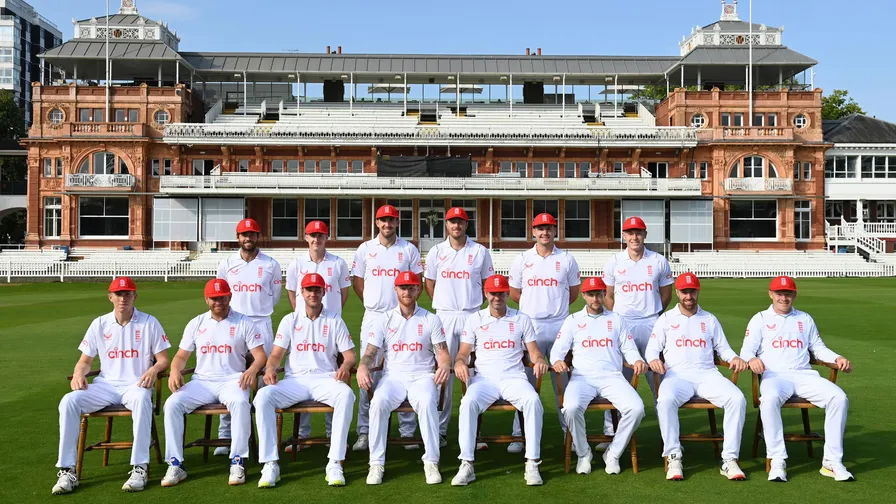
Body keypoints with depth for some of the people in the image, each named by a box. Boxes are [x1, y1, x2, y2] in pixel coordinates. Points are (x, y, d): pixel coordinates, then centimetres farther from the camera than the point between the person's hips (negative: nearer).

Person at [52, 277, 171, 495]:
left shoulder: (149, 323, 4)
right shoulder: (100, 324, 11)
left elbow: (163, 359, 3)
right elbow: (85, 360, 14)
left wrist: (153, 369, -20)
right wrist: (79, 374, -9)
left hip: (135, 385, -3)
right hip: (105, 385, 3)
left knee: (142, 399, -39)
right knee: (68, 401, -24)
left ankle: (139, 468, -35)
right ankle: (67, 471, -21)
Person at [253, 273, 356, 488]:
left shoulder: (335, 321, 12)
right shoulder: (290, 320, 15)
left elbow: (349, 353, 8)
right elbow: (277, 353, 9)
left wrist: (345, 366, -16)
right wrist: (270, 369, -14)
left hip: (325, 379, -1)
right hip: (295, 380, 1)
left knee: (346, 395, -35)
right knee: (263, 396, -28)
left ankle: (335, 463, -33)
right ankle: (270, 464, -28)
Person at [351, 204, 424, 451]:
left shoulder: (409, 249, 7)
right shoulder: (365, 249, 9)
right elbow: (357, 281, 13)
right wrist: (373, 302, 6)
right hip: (373, 317, 1)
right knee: (368, 372, 0)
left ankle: (407, 431, 8)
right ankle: (364, 432, 7)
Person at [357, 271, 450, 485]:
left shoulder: (430, 320, 11)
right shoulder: (385, 319, 11)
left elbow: (442, 351, 4)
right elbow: (371, 351, 4)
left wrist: (445, 365, -20)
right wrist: (362, 367, -19)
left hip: (422, 377, -1)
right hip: (393, 377, 1)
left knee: (427, 402, -34)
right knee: (378, 402, -31)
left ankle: (431, 462, -25)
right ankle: (376, 464, -23)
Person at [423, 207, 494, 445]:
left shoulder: (480, 252, 5)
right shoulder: (436, 252, 7)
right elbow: (430, 284, 14)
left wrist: (472, 302, 5)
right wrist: (445, 305, 8)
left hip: (472, 315, 0)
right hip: (444, 316, 1)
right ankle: (440, 428, 7)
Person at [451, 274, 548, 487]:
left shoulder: (521, 319, 15)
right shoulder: (475, 319, 14)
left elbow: (534, 351, 11)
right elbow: (463, 352, 9)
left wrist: (540, 361, -13)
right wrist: (460, 362, -15)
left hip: (514, 378, 0)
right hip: (484, 379, 0)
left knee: (533, 400, -32)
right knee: (468, 403, -32)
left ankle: (532, 464, -26)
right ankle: (466, 465, -29)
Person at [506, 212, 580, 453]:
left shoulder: (567, 259, 7)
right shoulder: (522, 259, 7)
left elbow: (574, 292, 15)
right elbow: (514, 292, 12)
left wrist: (556, 307, 12)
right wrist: (535, 306, 11)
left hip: (559, 325, 0)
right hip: (530, 324, 0)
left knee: (562, 378, 5)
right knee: (526, 379, 2)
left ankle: (569, 431, 13)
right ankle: (520, 435, 7)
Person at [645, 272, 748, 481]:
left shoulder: (710, 319, 23)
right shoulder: (666, 319, 17)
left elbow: (722, 347, 23)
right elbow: (652, 348, 11)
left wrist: (734, 358, 0)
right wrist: (654, 360, -12)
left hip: (707, 374, 2)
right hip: (677, 375, -2)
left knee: (737, 399, -26)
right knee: (666, 400, -36)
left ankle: (729, 460, -22)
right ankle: (673, 458, -27)